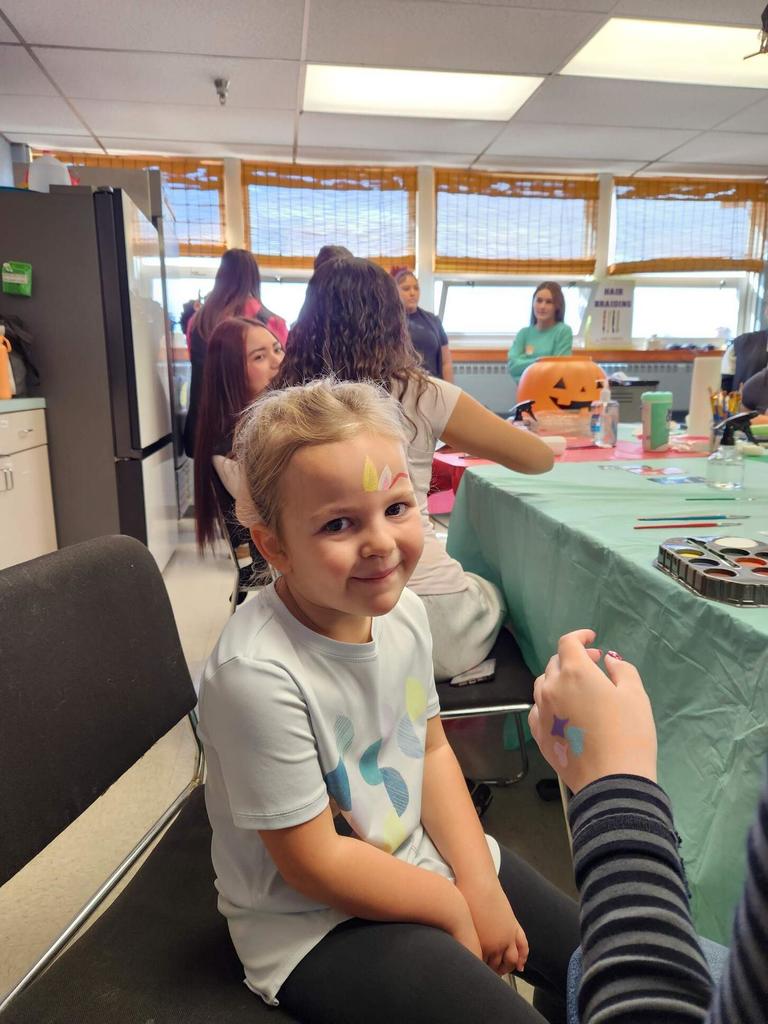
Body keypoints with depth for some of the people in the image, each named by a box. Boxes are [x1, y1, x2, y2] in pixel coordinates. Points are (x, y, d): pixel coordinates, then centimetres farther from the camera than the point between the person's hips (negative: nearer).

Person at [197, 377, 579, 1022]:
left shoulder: (402, 610, -11)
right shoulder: (257, 675, -32)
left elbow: (432, 749, 3)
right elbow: (314, 863, -22)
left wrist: (480, 883, -6)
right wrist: (456, 911, -11)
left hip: (419, 856, 6)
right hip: (313, 920, -6)